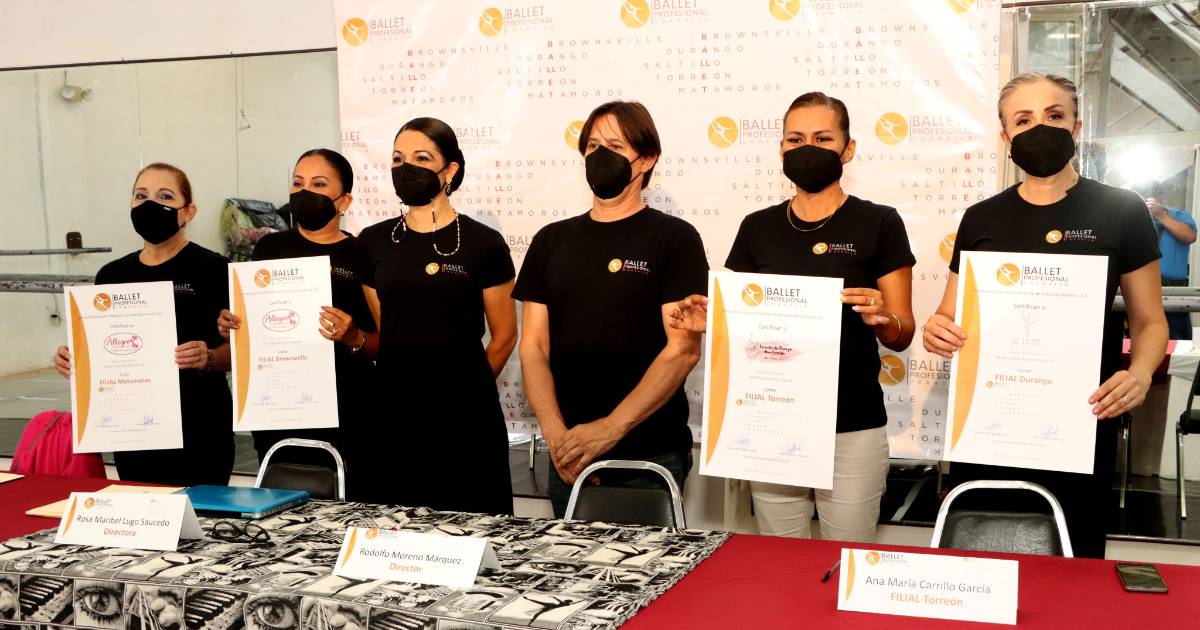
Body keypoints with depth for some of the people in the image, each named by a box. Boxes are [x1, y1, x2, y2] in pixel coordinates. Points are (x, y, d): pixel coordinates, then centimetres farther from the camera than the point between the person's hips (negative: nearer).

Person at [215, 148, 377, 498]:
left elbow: (385, 342, -1)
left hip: (344, 411, -3)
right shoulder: (270, 247, 10)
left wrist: (352, 337, -20)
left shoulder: (361, 256, -2)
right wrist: (229, 325, 0)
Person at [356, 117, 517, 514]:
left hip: (465, 413, -3)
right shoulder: (373, 242, 9)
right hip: (394, 411, 3)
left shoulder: (483, 243, -3)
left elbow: (503, 336, 3)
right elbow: (380, 336, 15)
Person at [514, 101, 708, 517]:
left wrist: (611, 428, -19)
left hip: (651, 454, -4)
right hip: (568, 457, 4)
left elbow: (683, 349, -11)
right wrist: (556, 434, -10)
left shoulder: (675, 238, -3)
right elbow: (533, 346, 5)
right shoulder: (551, 241, 10)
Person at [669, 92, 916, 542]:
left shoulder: (878, 223, -1)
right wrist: (707, 320, -7)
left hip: (853, 428, -2)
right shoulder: (758, 228, 8)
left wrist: (882, 318, -21)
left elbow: (902, 335, 0)